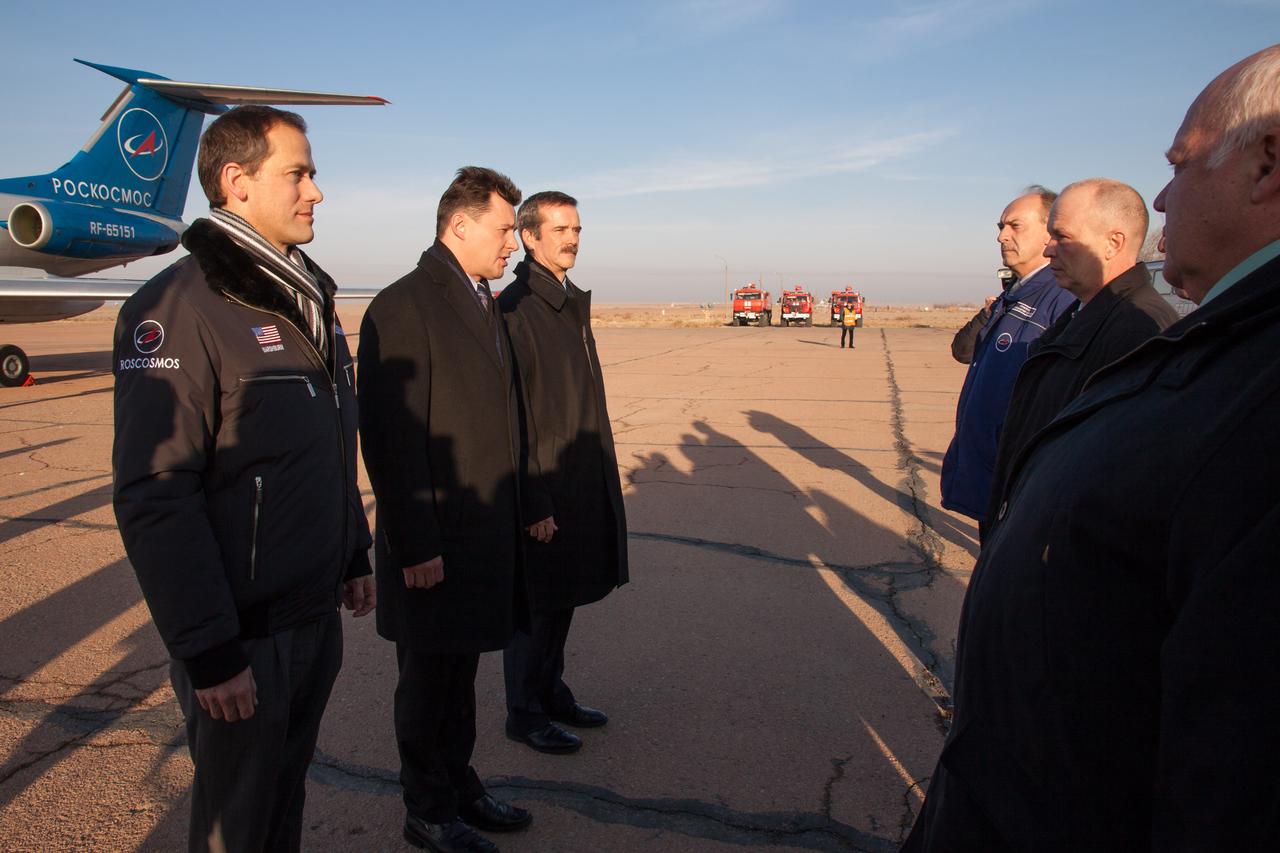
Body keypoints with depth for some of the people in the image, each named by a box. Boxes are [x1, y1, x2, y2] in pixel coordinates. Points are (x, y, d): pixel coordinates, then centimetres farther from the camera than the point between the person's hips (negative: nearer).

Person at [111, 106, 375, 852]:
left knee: (288, 790, 23)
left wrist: (355, 555, 15)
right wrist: (208, 651, -21)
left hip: (318, 615, 7)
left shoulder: (309, 299, 9)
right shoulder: (182, 306, -17)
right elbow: (154, 496, -21)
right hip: (244, 634, -7)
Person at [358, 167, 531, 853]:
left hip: (486, 535, 8)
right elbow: (392, 441, -19)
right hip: (435, 546, -8)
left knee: (460, 674, 21)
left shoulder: (485, 305, 12)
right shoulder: (403, 307, -16)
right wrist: (416, 546, -19)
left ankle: (460, 788, 37)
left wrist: (511, 516, 15)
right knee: (428, 682, 9)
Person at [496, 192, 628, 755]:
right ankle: (524, 714, 20)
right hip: (544, 485, -8)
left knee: (564, 595, 18)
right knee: (537, 603, 4)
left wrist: (600, 474, 17)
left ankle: (552, 692, 33)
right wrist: (533, 503, -20)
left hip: (583, 481, 8)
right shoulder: (516, 308, -16)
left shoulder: (572, 302, 12)